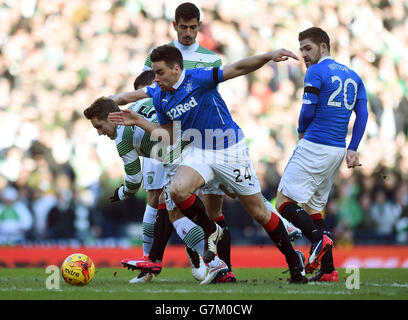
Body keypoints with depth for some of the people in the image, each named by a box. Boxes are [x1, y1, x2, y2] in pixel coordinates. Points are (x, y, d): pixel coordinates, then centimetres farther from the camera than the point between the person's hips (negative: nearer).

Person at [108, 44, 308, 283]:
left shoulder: (198, 79, -19)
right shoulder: (160, 96, -2)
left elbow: (238, 69, -21)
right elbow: (169, 135, 8)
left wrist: (269, 56, -33)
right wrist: (139, 121, -3)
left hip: (230, 150, -4)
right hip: (198, 151, 4)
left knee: (259, 213, 1)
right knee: (178, 190, -26)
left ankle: (294, 261, 20)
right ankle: (211, 231, 1)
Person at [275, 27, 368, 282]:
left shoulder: (316, 72, -6)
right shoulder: (352, 76, 17)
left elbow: (308, 111, -11)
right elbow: (362, 114, 11)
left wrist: (302, 133, 9)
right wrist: (353, 150, 8)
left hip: (314, 147, -8)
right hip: (338, 151, 8)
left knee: (284, 202, -6)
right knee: (312, 208, 15)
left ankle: (319, 239, -27)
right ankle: (328, 270, 5)